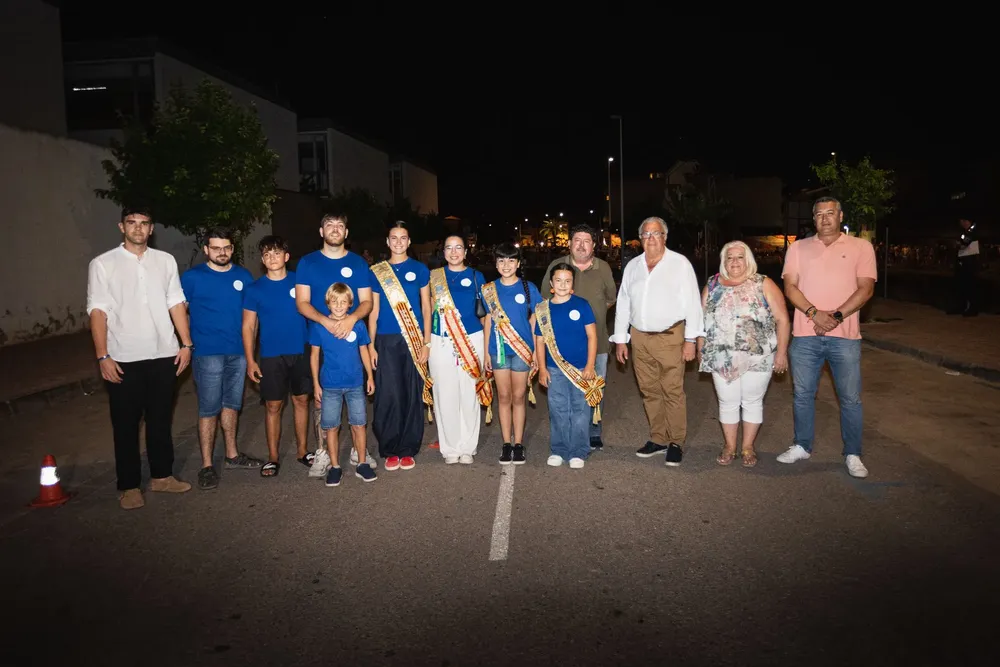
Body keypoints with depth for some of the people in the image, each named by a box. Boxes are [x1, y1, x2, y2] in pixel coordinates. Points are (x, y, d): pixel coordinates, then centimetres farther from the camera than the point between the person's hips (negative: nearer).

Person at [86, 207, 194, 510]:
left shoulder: (166, 261, 7)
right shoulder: (102, 264, -2)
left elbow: (176, 303, 8)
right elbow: (98, 312, -6)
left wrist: (186, 343, 2)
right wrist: (103, 357, -12)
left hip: (164, 355, 3)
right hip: (124, 359, -3)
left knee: (160, 419, 14)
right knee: (126, 425, 7)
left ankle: (162, 475, 27)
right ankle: (129, 485, 18)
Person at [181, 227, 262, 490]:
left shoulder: (243, 276, 7)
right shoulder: (192, 277, -2)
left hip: (238, 352, 4)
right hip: (208, 353, -4)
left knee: (232, 405, 15)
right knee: (209, 409, -2)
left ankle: (232, 455, 27)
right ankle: (207, 466, 6)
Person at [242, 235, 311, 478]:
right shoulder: (255, 288, 0)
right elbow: (248, 326, 1)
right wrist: (250, 360, -5)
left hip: (301, 353, 1)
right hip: (271, 356, -1)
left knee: (301, 401, 9)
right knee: (273, 406, 4)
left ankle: (302, 450, 22)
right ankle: (273, 457, 14)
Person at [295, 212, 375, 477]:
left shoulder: (358, 263, 6)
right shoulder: (307, 262, 3)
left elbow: (367, 301, 2)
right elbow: (302, 302, -3)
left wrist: (352, 318, -20)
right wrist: (326, 322, -20)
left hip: (353, 338, 1)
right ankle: (322, 453, 10)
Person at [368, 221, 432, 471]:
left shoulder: (420, 270, 7)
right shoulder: (377, 271, 8)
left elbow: (426, 307, 6)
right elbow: (373, 310, 9)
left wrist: (426, 342, -1)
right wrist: (371, 345, 2)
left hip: (414, 340, 0)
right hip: (386, 340, 0)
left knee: (412, 395, 3)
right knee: (388, 396, -2)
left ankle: (408, 450, 13)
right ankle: (389, 450, 11)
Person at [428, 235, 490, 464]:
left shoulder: (476, 277, 7)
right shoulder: (434, 276, 8)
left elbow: (485, 310, 9)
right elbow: (427, 309, 9)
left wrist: (486, 341, 5)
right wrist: (426, 342, 2)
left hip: (471, 341, 0)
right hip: (441, 342, 0)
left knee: (469, 394, 4)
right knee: (445, 394, 2)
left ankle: (468, 446, 16)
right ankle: (449, 447, 14)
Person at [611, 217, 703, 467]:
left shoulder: (680, 264, -2)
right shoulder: (632, 266, 12)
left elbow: (692, 303, -5)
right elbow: (623, 304, 15)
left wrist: (691, 339, -9)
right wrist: (620, 339, 11)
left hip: (670, 336, -5)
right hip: (640, 338, 5)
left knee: (673, 392, -4)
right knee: (650, 391, 10)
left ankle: (676, 443, 7)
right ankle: (658, 439, 22)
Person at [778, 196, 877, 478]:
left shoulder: (861, 247, 5)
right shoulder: (798, 248, 9)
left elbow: (866, 288, -3)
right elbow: (790, 287, 1)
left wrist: (837, 315, -15)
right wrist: (814, 313, -14)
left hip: (844, 336, -2)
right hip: (805, 335, 2)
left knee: (850, 398, 2)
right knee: (803, 394, 10)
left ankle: (853, 454, 15)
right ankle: (802, 446, 25)